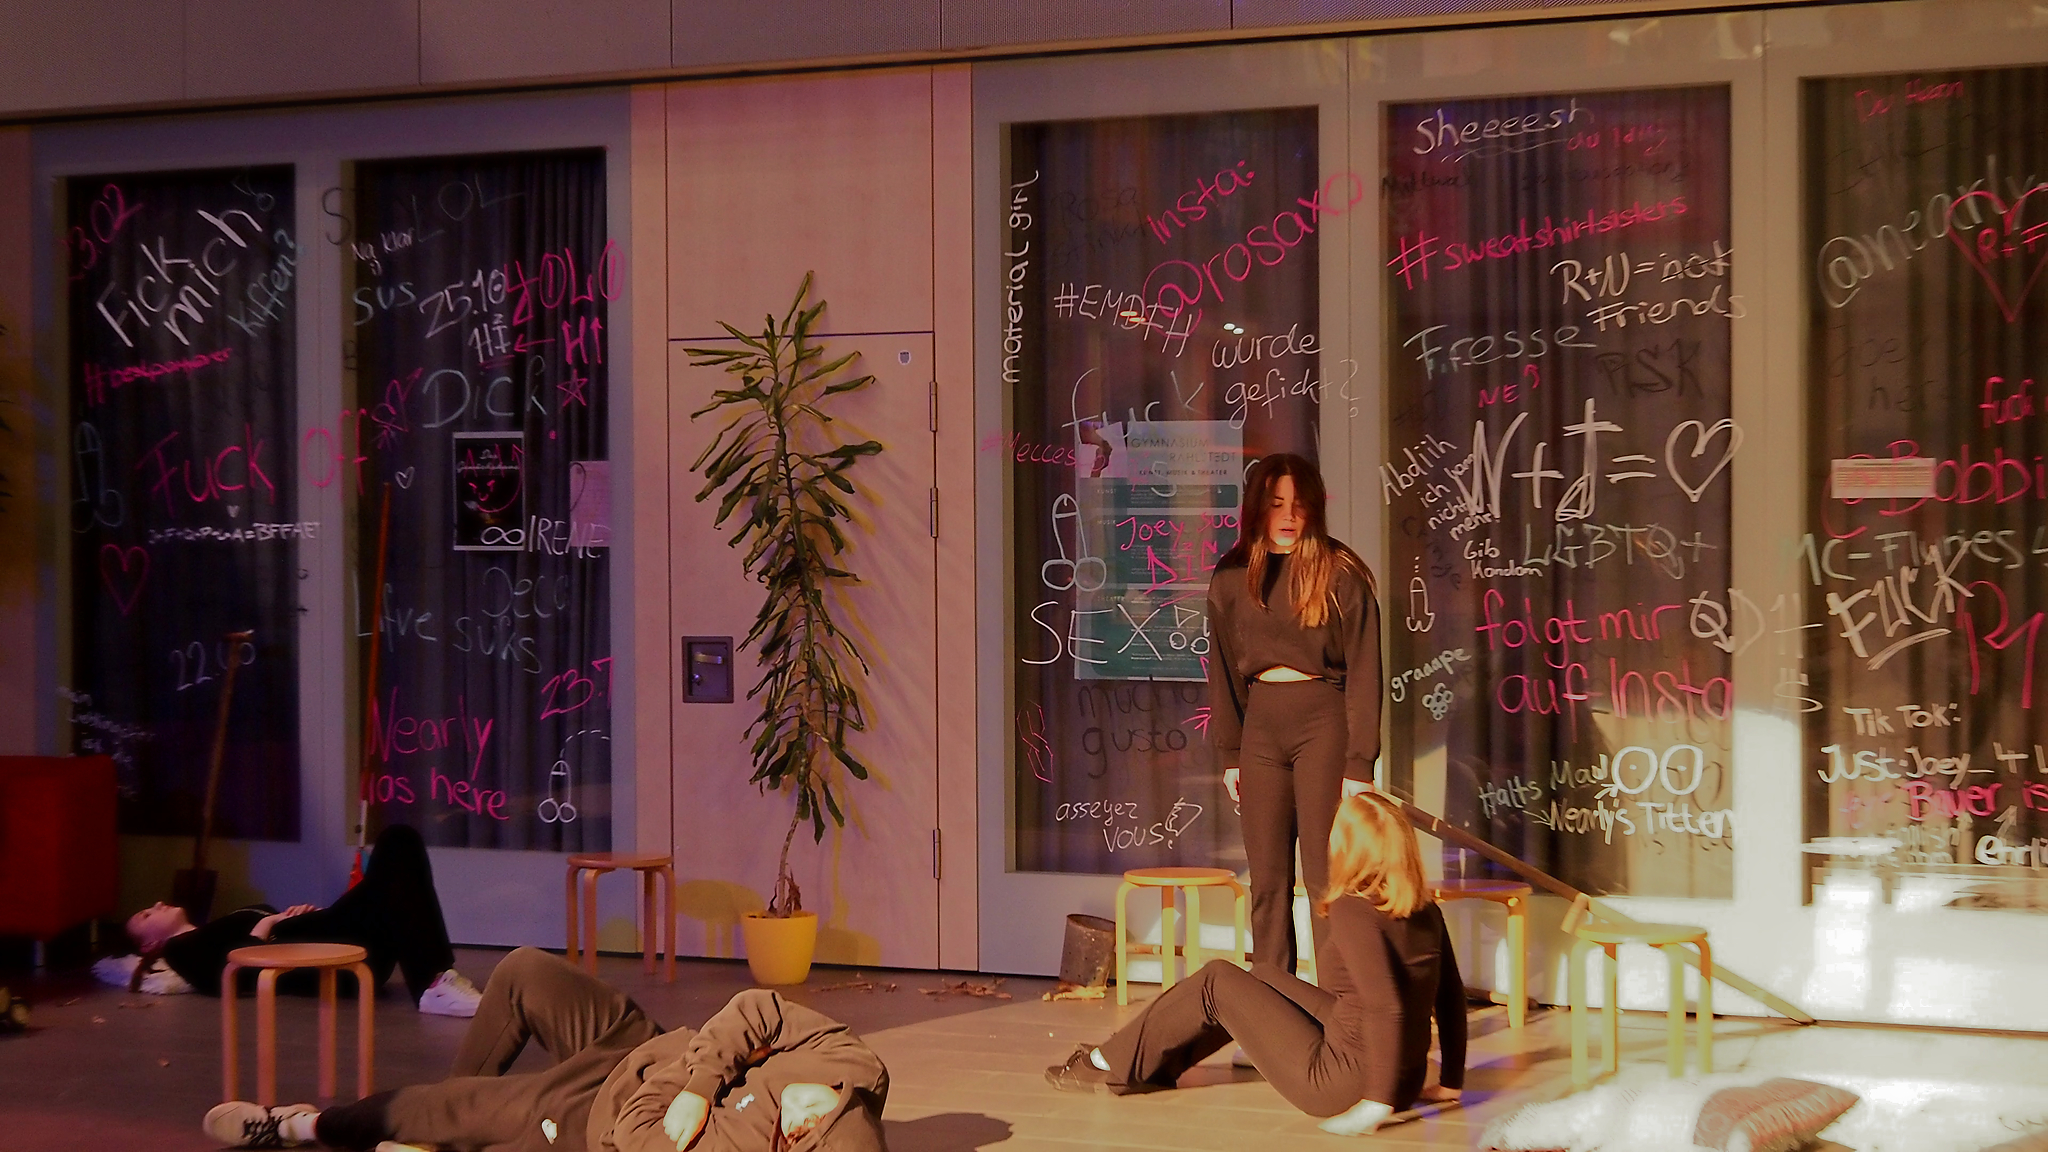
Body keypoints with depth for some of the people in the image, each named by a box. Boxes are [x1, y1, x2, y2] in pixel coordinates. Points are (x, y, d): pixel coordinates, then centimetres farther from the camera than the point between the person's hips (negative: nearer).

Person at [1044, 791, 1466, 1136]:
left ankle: (1114, 1065, 23)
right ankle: (1153, 1063, 38)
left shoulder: (1352, 910, -21)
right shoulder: (1427, 911, 2)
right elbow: (1451, 995, 7)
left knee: (1216, 982, 7)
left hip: (1339, 1083, -8)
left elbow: (1385, 1007, -29)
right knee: (1263, 977, 25)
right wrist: (1450, 1082, 14)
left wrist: (1378, 1101, -24)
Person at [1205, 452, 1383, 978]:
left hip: (1323, 721, -4)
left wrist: (1360, 762, -9)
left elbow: (1363, 672, -5)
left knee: (1325, 877, -6)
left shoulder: (1341, 574, -5)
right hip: (1260, 723, 4)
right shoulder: (1233, 576, 9)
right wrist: (1229, 753, 11)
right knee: (1267, 881, 6)